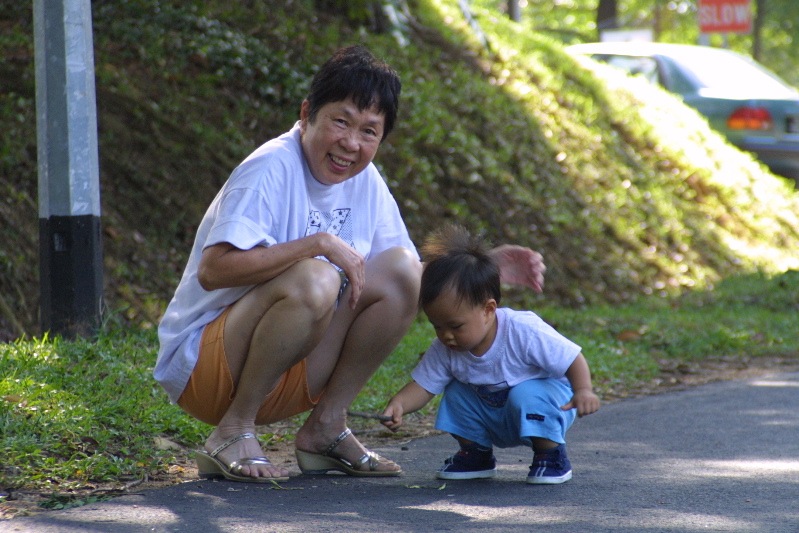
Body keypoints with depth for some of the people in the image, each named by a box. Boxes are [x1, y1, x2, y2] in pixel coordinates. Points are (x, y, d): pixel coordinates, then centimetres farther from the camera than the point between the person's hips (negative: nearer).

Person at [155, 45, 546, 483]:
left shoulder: (365, 182, 4)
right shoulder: (270, 170, -19)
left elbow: (412, 280, 14)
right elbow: (213, 270, -32)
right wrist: (320, 243, -31)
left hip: (287, 378, 7)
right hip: (201, 365, -7)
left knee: (400, 269, -8)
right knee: (314, 280, -33)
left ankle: (325, 429, -1)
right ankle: (232, 433, -17)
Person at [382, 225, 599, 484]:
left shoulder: (523, 332, -32)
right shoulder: (444, 350, -16)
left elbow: (573, 360, -25)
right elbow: (423, 386, -16)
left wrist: (584, 391, -43)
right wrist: (398, 405, -37)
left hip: (545, 397, -5)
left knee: (526, 395, -34)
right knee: (456, 392, -12)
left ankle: (552, 456, -12)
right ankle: (476, 455, 8)